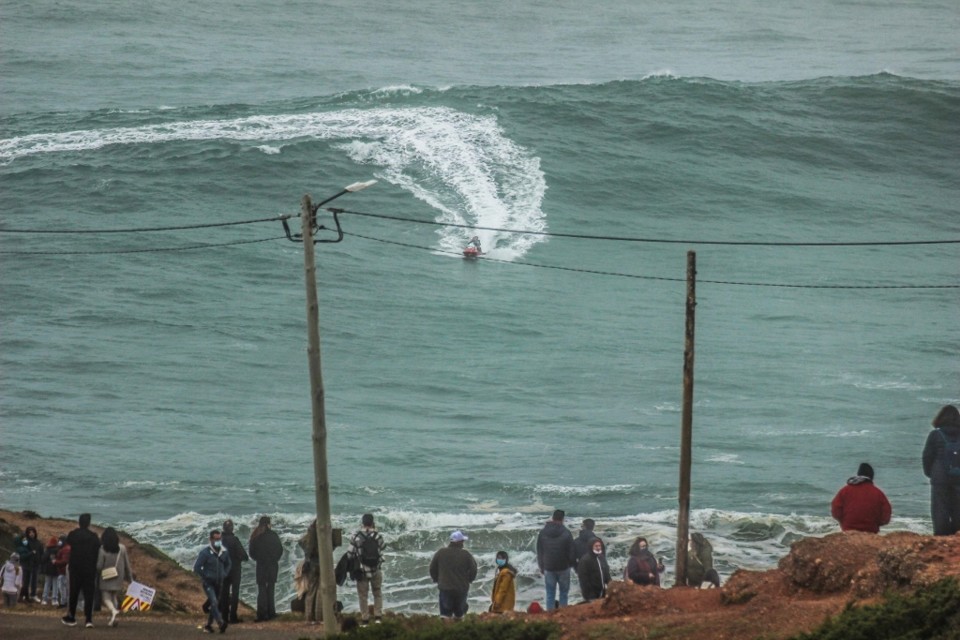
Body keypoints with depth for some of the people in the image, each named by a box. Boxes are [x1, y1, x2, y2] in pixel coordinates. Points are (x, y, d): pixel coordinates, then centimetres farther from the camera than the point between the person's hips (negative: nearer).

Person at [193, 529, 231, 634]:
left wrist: (224, 575, 5)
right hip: (209, 583, -6)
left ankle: (208, 626, 21)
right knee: (214, 602, -21)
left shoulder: (224, 552, 3)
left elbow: (227, 565, 20)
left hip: (219, 583, 6)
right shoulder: (205, 552, -13)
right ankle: (220, 623, -32)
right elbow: (196, 567, -11)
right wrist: (205, 577, -10)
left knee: (215, 604, 10)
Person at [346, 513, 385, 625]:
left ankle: (365, 618, 12)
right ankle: (378, 616, 13)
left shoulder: (356, 537, -12)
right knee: (378, 593, 18)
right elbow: (383, 546, 11)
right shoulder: (377, 536, -9)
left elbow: (350, 554, -10)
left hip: (362, 571, -2)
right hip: (376, 570, 2)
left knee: (362, 595, 10)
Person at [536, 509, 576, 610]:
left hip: (549, 568, 2)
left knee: (550, 594, 7)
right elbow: (572, 551, -6)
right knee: (564, 592, 7)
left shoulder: (543, 533, -1)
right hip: (563, 567, -2)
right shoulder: (566, 533, -11)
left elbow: (539, 552, 7)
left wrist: (541, 567, 17)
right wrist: (573, 563, 11)